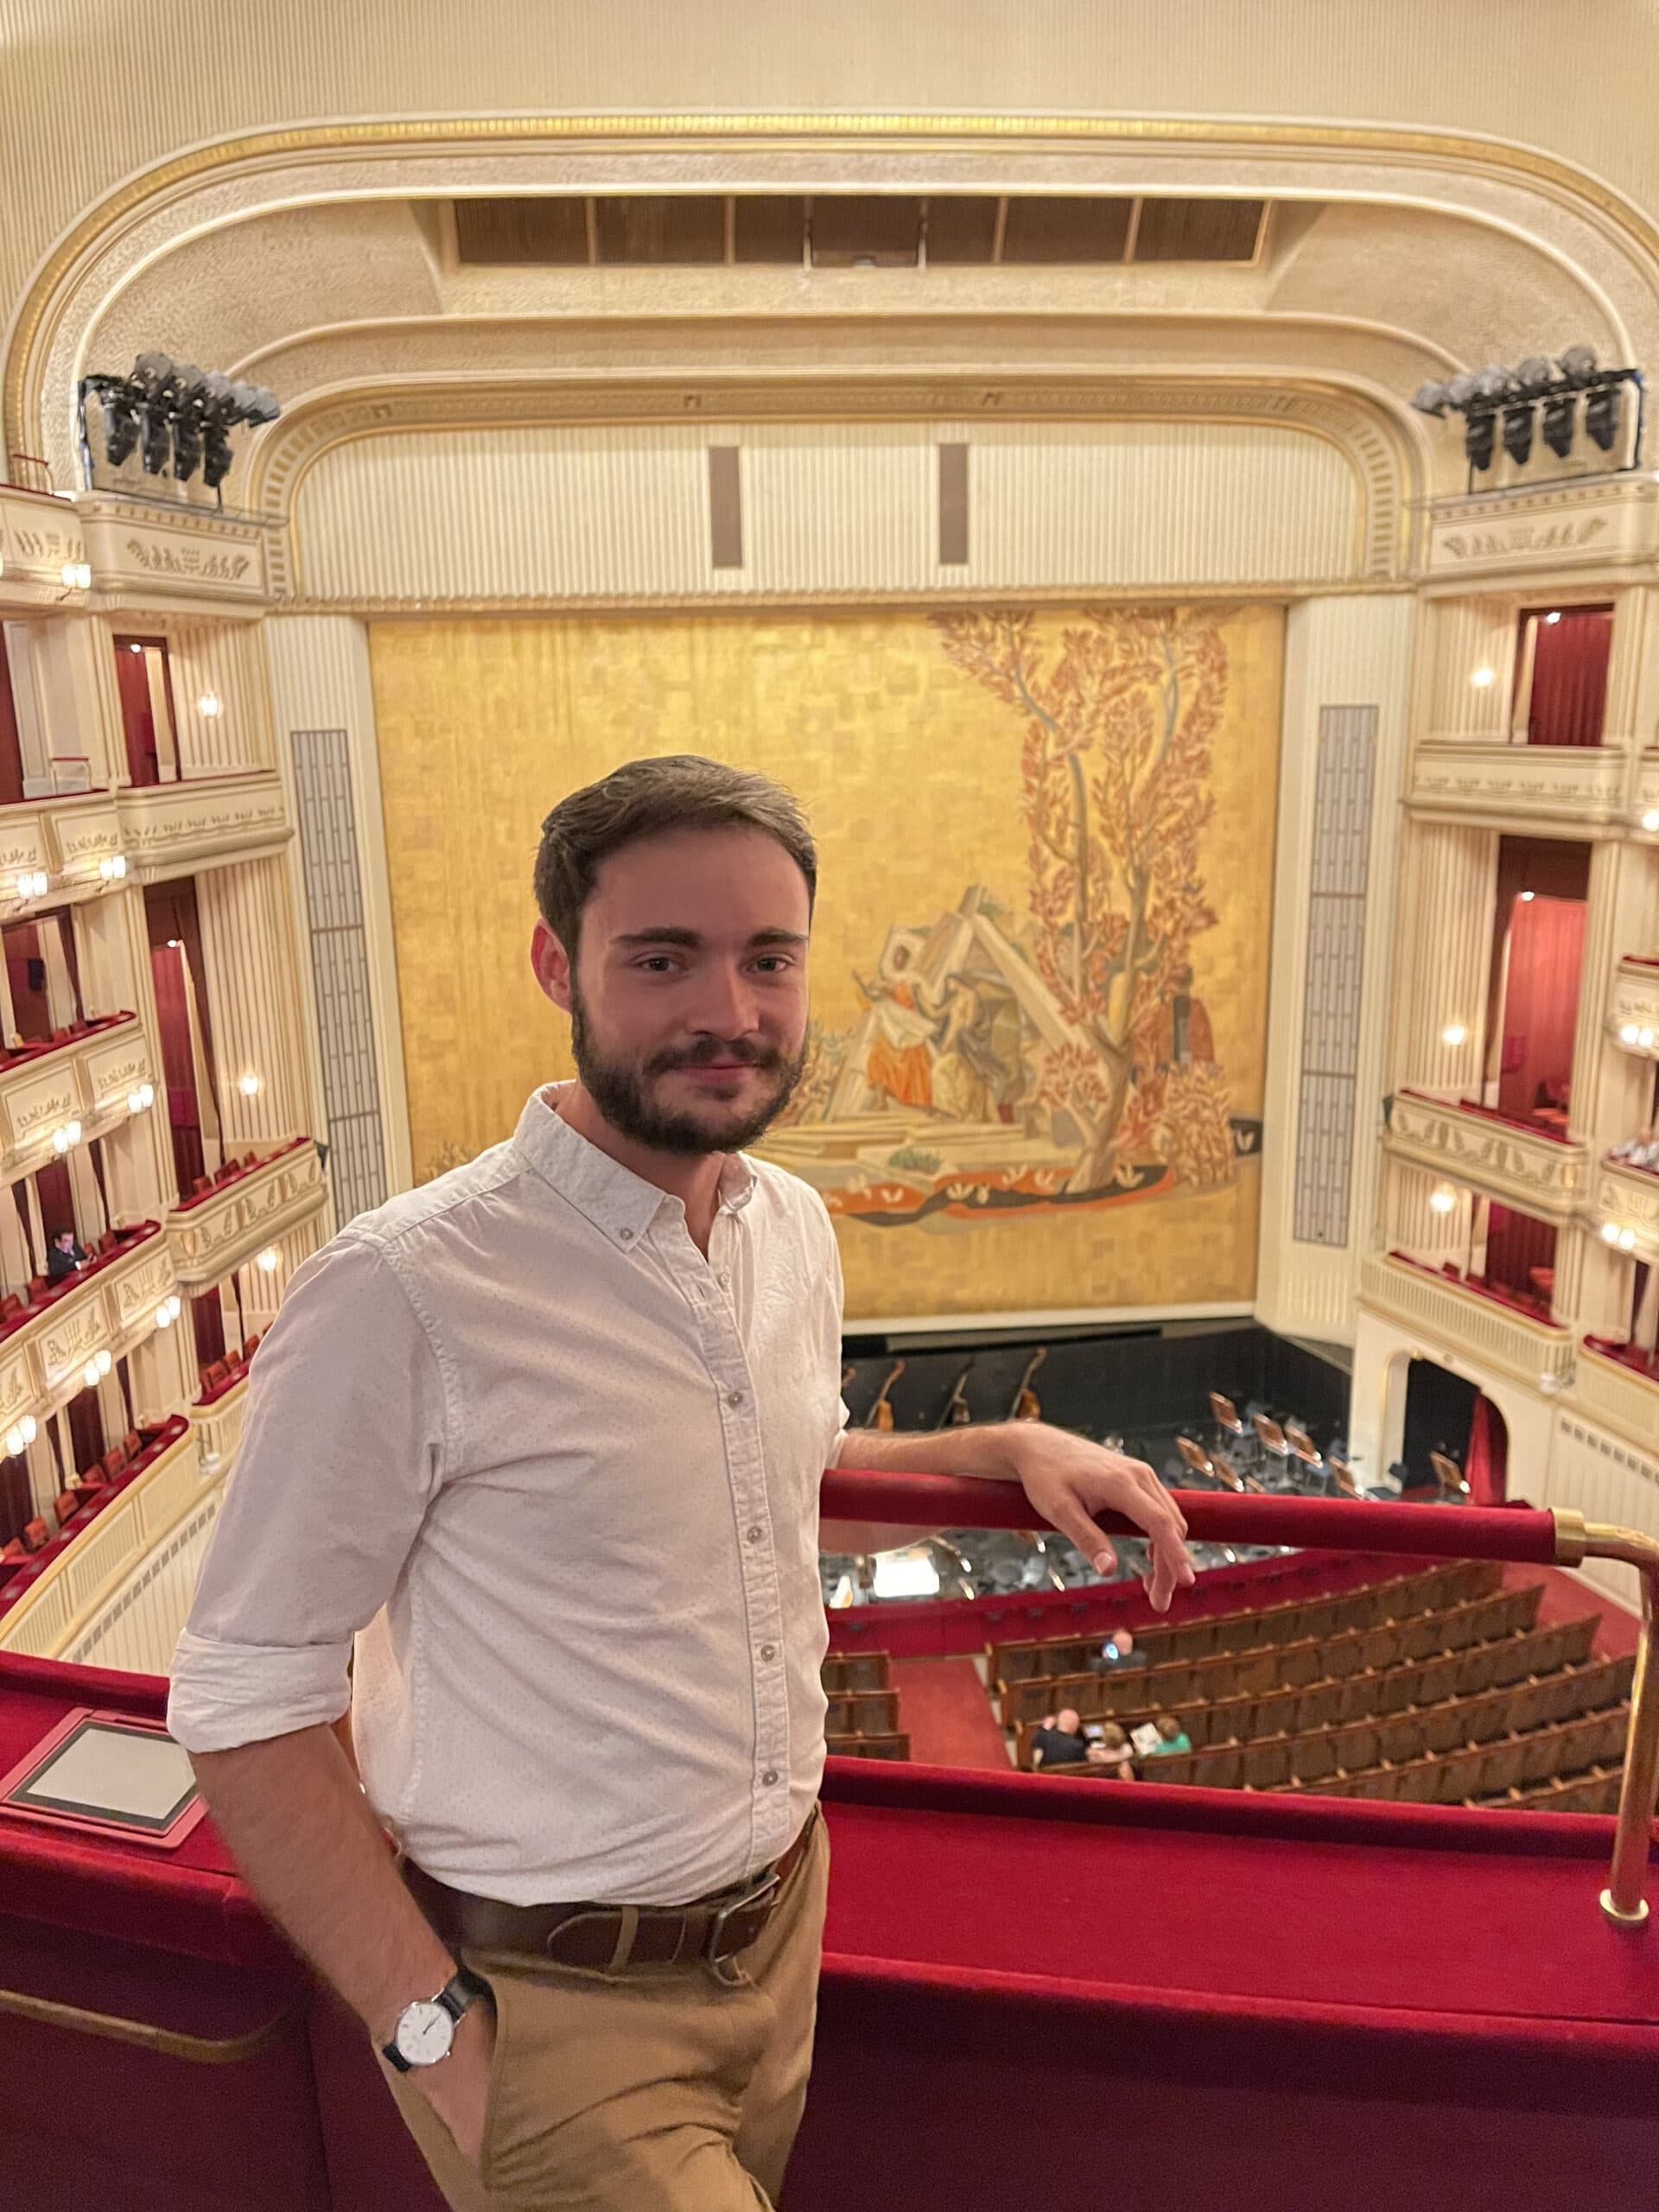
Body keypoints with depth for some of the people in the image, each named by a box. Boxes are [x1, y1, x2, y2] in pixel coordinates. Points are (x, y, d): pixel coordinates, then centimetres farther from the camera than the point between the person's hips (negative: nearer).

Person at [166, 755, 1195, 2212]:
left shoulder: (797, 1230, -2)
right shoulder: (401, 1296, -25)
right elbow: (246, 1706, -17)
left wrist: (1008, 1450, 1)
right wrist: (432, 2028, -18)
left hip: (783, 1924, 6)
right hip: (549, 2007, -6)